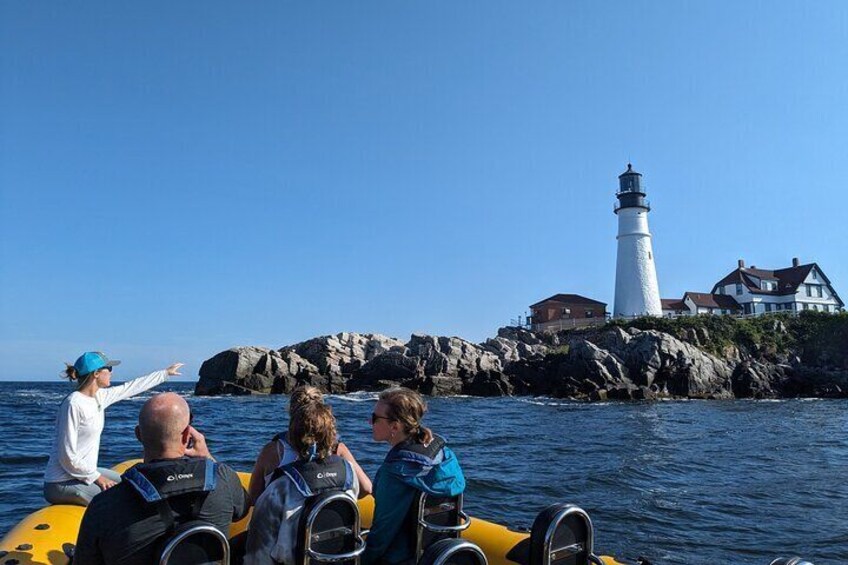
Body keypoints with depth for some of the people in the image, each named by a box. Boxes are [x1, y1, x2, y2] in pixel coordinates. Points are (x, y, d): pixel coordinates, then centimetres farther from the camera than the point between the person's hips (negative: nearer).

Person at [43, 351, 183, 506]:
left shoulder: (99, 397, 3)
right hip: (62, 483, -10)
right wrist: (97, 478, -15)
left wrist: (166, 372, 25)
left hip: (84, 472, 10)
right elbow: (68, 457, -22)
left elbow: (133, 387, 17)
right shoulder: (74, 405, -22)